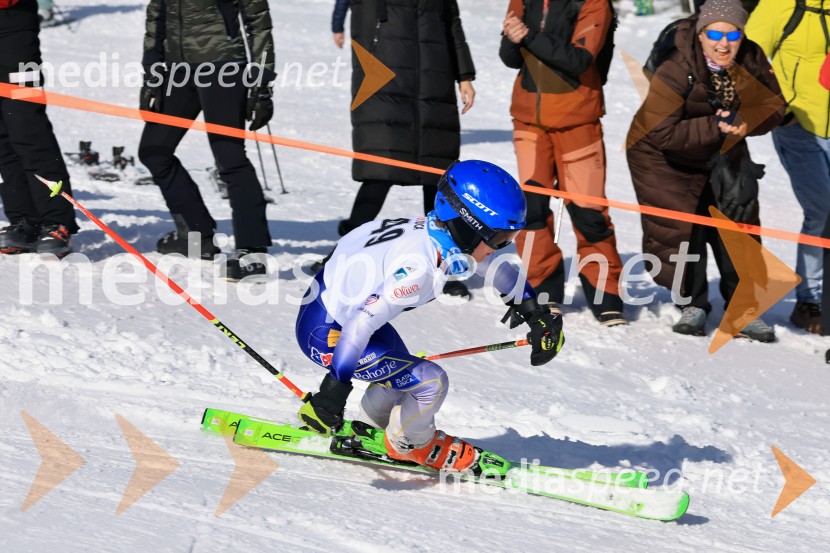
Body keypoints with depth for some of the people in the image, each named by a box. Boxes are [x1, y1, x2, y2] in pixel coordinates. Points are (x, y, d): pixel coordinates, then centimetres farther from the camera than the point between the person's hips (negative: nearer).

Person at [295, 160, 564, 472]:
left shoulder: (445, 234, -7)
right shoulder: (418, 266, -34)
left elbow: (498, 267, 13)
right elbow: (362, 324, -39)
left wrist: (537, 316, 14)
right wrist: (334, 392, -40)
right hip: (326, 334, -9)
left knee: (403, 371, 26)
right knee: (430, 382, -10)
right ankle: (409, 444, 17)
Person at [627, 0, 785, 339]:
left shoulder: (751, 60, -17)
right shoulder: (676, 71, -32)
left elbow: (773, 107, -11)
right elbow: (661, 133, -34)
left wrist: (742, 122, -32)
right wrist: (715, 127, -37)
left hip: (723, 152, 5)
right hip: (665, 157, -4)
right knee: (679, 230, -9)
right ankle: (692, 305, 10)